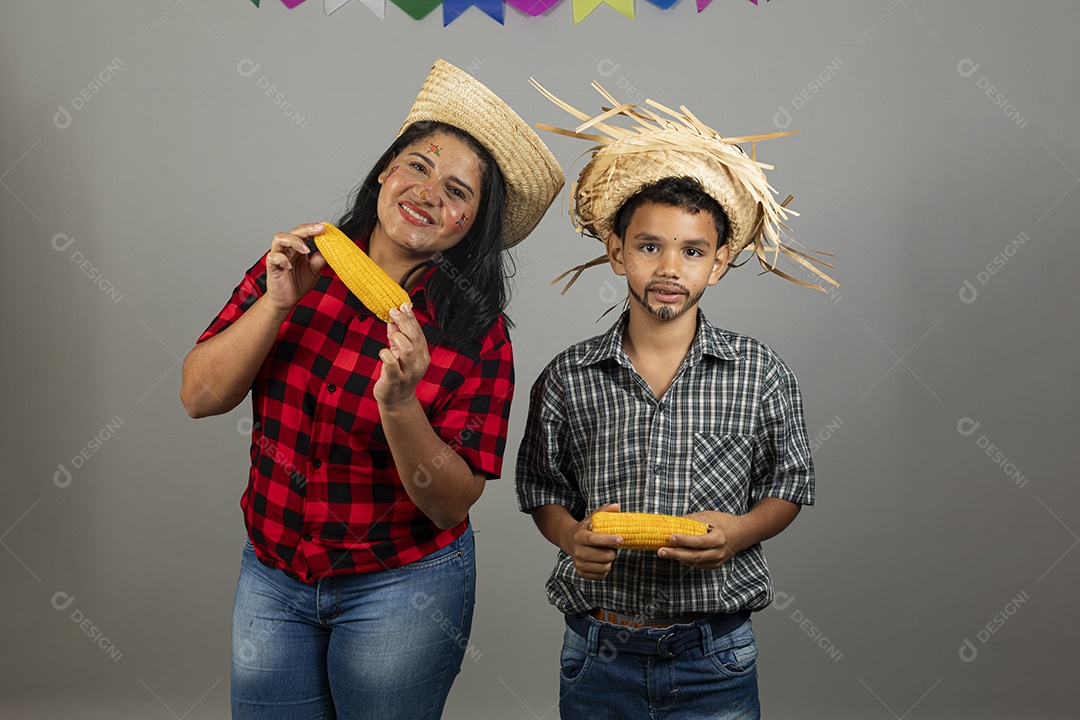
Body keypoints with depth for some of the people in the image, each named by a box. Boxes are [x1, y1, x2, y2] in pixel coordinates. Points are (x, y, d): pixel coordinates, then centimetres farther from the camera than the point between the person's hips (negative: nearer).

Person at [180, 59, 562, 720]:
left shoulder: (475, 333, -14)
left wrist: (398, 402, -32)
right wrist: (279, 303, -20)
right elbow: (200, 396, -7)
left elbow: (451, 504, -16)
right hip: (273, 574, 3)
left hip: (399, 587, -3)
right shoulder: (298, 267, -5)